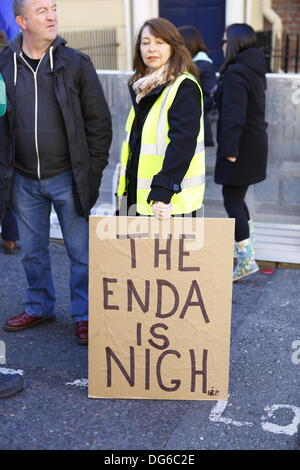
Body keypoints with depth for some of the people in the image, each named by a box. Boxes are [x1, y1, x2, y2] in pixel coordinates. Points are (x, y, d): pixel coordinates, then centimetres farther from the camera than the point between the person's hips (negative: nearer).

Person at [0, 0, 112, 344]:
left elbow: (99, 122, -1)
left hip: (67, 178, -2)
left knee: (80, 251, 6)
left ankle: (83, 315, 22)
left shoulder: (76, 63, -3)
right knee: (32, 252, 16)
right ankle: (39, 307, 35)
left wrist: (93, 172, -5)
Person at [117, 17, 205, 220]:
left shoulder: (184, 87, -10)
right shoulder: (144, 87, 15)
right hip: (140, 195, 8)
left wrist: (162, 193, -28)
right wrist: (125, 190, 17)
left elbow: (182, 143, -20)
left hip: (168, 202, -8)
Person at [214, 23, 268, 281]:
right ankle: (249, 246, 31)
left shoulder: (235, 74, -18)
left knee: (232, 200, -3)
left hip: (240, 145, -10)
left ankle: (246, 260, -2)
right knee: (237, 197, 20)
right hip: (256, 141, 10)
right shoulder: (255, 71, 13)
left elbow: (233, 115, -24)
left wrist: (229, 149, -23)